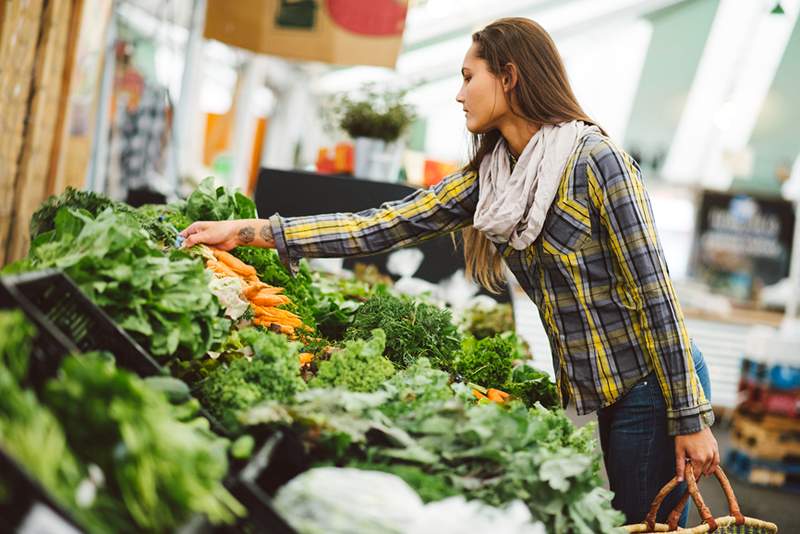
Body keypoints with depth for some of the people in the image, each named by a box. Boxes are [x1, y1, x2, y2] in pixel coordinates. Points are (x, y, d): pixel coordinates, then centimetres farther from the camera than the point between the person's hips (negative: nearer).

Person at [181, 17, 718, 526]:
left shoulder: (595, 159, -16)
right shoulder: (489, 177, 6)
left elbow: (655, 291, -16)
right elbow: (388, 224, 1)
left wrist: (691, 419, -17)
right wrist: (248, 231, -4)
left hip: (651, 382, -7)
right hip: (597, 391, 7)